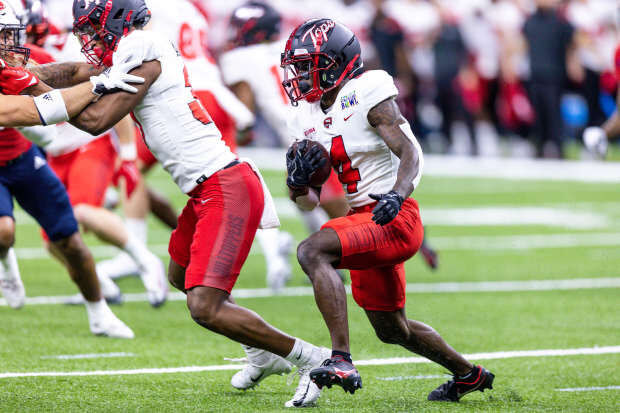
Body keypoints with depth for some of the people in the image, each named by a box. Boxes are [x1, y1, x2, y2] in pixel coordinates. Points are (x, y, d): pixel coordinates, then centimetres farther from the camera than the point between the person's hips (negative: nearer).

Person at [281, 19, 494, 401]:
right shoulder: (310, 117, 11)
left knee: (313, 251, -31)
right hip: (364, 222, 9)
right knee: (391, 329, 21)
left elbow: (410, 153, -20)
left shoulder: (366, 94, -12)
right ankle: (468, 374, 44)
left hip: (396, 221, -9)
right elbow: (310, 199, 13)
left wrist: (397, 194, -38)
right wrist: (299, 179, -10)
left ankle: (342, 361, -36)